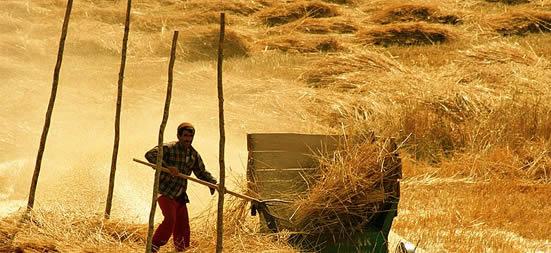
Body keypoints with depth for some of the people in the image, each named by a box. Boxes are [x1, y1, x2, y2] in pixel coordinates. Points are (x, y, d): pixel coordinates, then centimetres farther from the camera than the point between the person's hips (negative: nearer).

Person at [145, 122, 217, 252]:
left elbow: (202, 172, 17)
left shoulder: (194, 155, 9)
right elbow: (150, 155, -25)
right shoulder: (168, 148, -12)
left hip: (180, 196, 7)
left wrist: (214, 183, 1)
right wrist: (167, 167, -35)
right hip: (165, 193, -7)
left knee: (182, 225, 8)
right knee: (170, 219, -22)